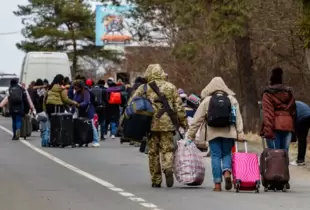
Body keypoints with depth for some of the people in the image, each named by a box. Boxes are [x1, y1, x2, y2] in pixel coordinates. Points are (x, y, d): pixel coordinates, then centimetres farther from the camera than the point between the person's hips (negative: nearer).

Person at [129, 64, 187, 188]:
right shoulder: (171, 87, 7)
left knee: (153, 152, 9)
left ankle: (156, 181, 10)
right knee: (167, 149, 7)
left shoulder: (144, 88, 4)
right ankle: (168, 168, -23)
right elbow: (179, 107, 5)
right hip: (167, 124, 0)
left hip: (151, 125, 0)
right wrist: (184, 124, 10)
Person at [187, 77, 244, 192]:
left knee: (216, 156, 4)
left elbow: (197, 119, 1)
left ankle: (217, 183, 1)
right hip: (228, 133, 1)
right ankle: (227, 172, -14)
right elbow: (238, 118, 1)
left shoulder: (207, 101, 1)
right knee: (227, 154, 14)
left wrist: (190, 134, 6)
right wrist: (240, 134, 2)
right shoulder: (232, 100, 5)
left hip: (213, 133, -1)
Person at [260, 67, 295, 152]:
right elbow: (293, 111, 14)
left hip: (275, 126, -4)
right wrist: (293, 128, 17)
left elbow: (267, 113, -11)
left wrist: (268, 130, -15)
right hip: (288, 125, 5)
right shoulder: (289, 92, 14)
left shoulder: (268, 93, -3)